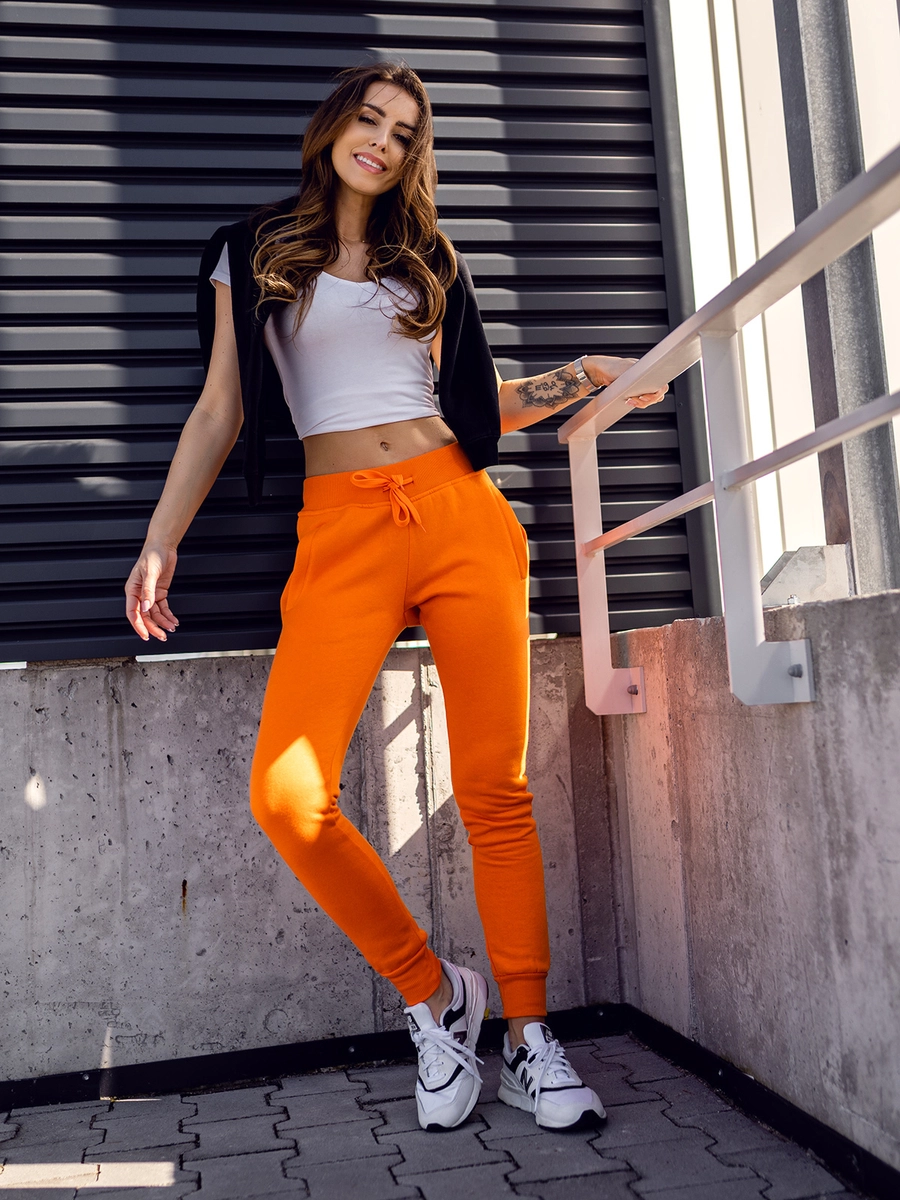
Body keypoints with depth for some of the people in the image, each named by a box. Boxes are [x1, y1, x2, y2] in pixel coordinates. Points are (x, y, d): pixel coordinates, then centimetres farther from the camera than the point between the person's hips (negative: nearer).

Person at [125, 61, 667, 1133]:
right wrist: (160, 544, 5)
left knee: (493, 788, -2)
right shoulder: (252, 253, 15)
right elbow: (220, 413, 12)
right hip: (342, 529, -1)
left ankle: (530, 1044, 12)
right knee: (286, 793, -18)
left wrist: (575, 381, 10)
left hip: (460, 512, 2)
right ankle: (431, 995, 5)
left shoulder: (424, 259, 20)